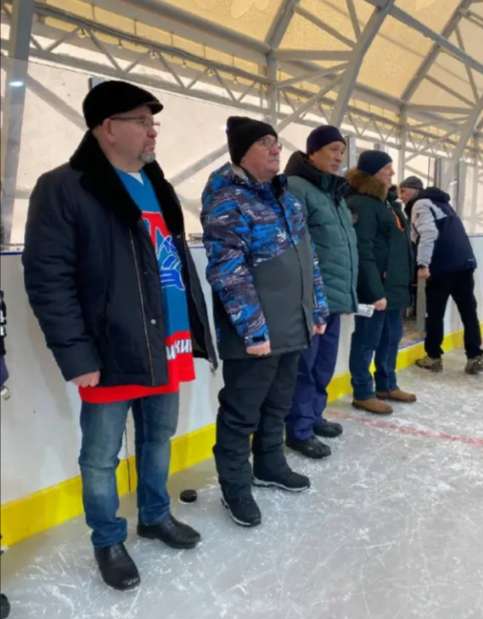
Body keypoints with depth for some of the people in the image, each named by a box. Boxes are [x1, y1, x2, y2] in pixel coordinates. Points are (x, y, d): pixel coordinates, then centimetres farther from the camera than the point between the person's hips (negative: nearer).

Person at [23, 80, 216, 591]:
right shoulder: (64, 188, -10)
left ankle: (155, 515, 42)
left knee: (159, 438, 21)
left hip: (167, 345, 7)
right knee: (101, 457, 9)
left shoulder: (156, 186, 14)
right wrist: (76, 356, -17)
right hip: (112, 353, -7)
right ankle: (108, 542, 30)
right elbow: (47, 279, -14)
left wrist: (195, 331, 14)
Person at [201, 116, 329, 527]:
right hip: (255, 333, -8)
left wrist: (317, 307, 14)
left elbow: (306, 255, 16)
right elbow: (228, 272, -20)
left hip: (292, 325, 8)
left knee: (278, 403, 22)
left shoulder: (284, 194, 12)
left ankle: (270, 465, 41)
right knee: (241, 411, 5)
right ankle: (235, 486, 22)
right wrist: (253, 329, -22)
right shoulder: (227, 200, -14)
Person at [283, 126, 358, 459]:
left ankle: (314, 415, 32)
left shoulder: (335, 191, 18)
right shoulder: (297, 188, -12)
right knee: (305, 364, -1)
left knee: (324, 363, 17)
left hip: (335, 293, 9)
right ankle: (299, 430, 11)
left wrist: (348, 288, 19)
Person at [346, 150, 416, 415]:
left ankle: (387, 385, 33)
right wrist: (375, 291, -24)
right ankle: (363, 394, 13)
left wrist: (403, 282, 15)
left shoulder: (386, 201, 17)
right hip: (376, 288, -10)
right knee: (367, 341, 1)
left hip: (395, 285, 10)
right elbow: (364, 253, -21)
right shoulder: (361, 204, -14)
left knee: (392, 337, 18)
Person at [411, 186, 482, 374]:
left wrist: (423, 264, -18)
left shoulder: (421, 204, 1)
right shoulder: (442, 203, 27)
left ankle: (433, 357, 13)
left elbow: (428, 233, -14)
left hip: (443, 266, -7)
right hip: (465, 262, 7)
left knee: (434, 314, 5)